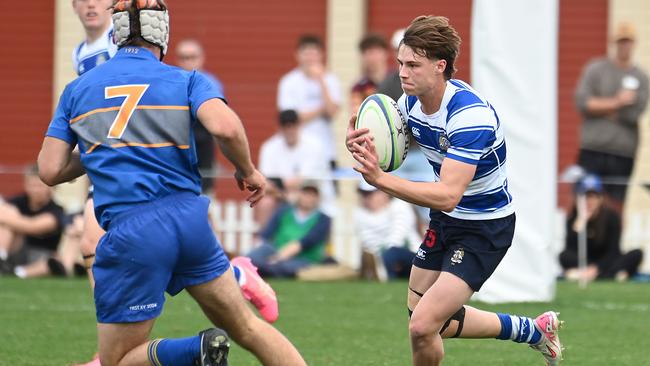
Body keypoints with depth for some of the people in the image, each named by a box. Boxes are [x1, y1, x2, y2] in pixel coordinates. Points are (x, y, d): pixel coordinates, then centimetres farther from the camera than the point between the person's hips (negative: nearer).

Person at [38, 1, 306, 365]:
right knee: (245, 325, 18)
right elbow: (226, 127, -14)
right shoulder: (186, 81, 6)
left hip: (130, 231, -2)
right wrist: (247, 171, 5)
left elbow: (50, 171, 6)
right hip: (190, 220, 2)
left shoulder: (77, 90, 10)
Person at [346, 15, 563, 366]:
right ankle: (534, 330, 33)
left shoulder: (469, 115, -32)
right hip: (446, 220, 9)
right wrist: (359, 145, -19)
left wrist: (380, 179, -46)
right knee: (421, 316, 19)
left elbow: (448, 196, -39)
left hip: (485, 228, -9)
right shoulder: (411, 101, -6)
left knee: (423, 327, -19)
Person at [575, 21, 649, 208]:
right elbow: (582, 102, -6)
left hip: (624, 153, 1)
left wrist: (600, 107, -4)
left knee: (616, 207, 0)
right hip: (592, 150, -1)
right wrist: (617, 102, -7)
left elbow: (634, 112, -5)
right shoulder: (595, 69, 6)